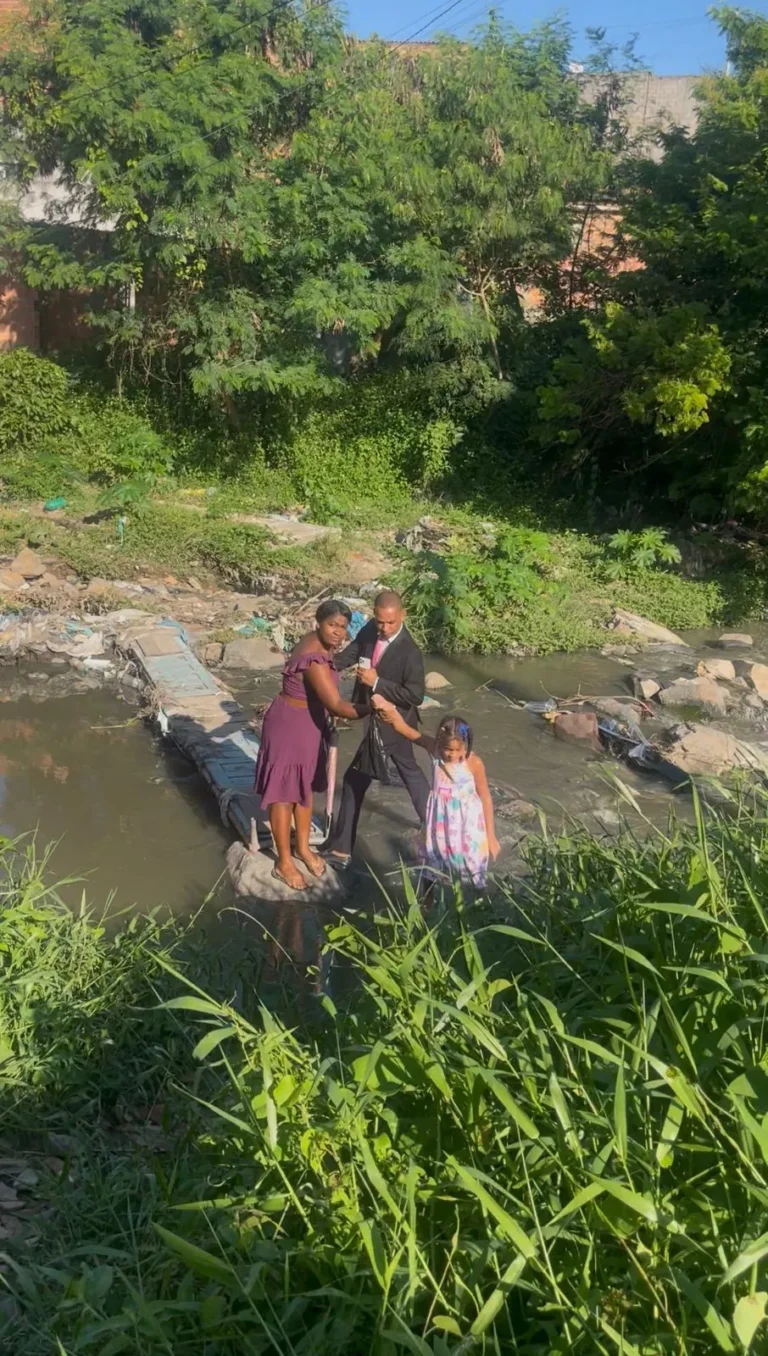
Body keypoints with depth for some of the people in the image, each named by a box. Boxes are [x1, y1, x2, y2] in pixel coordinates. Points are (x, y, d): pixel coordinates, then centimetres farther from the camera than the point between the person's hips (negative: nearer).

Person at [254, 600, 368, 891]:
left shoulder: (319, 644, -1)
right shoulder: (314, 659, -32)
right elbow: (336, 706, -34)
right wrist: (372, 708, -29)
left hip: (310, 725, 10)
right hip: (289, 726, -10)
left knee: (305, 786, 21)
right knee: (284, 791, 5)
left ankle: (303, 847, 40)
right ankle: (284, 862, 18)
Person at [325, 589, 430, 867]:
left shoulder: (410, 652, -26)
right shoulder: (371, 629, -5)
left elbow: (415, 696, -25)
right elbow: (350, 654, 1)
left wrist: (377, 682, -30)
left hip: (390, 724, -8)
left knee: (355, 780, -3)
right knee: (409, 771, 22)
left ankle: (341, 849, 8)